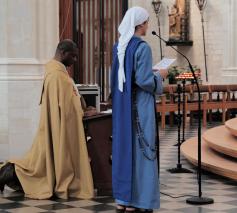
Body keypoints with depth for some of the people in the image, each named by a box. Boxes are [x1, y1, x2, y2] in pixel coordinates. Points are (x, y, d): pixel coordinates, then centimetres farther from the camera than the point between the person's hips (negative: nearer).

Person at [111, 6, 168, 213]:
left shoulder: (119, 46, 9)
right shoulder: (142, 47, -15)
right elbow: (144, 80, -20)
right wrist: (160, 75, -1)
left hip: (122, 106, 8)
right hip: (139, 106, -8)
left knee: (124, 148, 11)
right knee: (140, 150, -2)